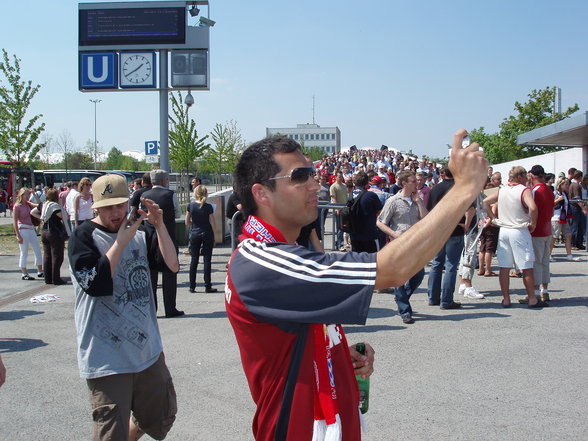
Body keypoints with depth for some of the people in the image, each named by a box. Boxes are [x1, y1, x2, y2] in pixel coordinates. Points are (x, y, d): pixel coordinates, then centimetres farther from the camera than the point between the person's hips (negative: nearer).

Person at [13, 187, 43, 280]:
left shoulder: (28, 204, 13)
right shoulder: (17, 206, -8)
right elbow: (14, 222, -11)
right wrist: (18, 235, -17)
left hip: (31, 229, 8)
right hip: (23, 230, -7)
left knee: (38, 251, 8)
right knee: (24, 253, -1)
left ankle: (40, 271, 18)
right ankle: (24, 274, 6)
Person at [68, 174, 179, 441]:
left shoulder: (141, 233, 6)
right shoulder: (85, 237, -9)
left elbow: (172, 266, -5)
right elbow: (96, 284, -23)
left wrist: (159, 225, -13)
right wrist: (121, 241, -21)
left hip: (148, 350, 6)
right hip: (107, 357, -6)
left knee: (162, 418, 22)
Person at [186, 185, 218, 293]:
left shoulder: (190, 206, -4)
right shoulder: (208, 207, -10)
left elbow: (187, 222, 3)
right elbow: (213, 223, -7)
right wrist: (214, 236, 3)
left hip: (194, 234, 2)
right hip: (207, 234, -2)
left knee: (194, 259, 9)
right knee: (207, 260, 3)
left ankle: (192, 286, 10)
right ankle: (207, 286, 4)